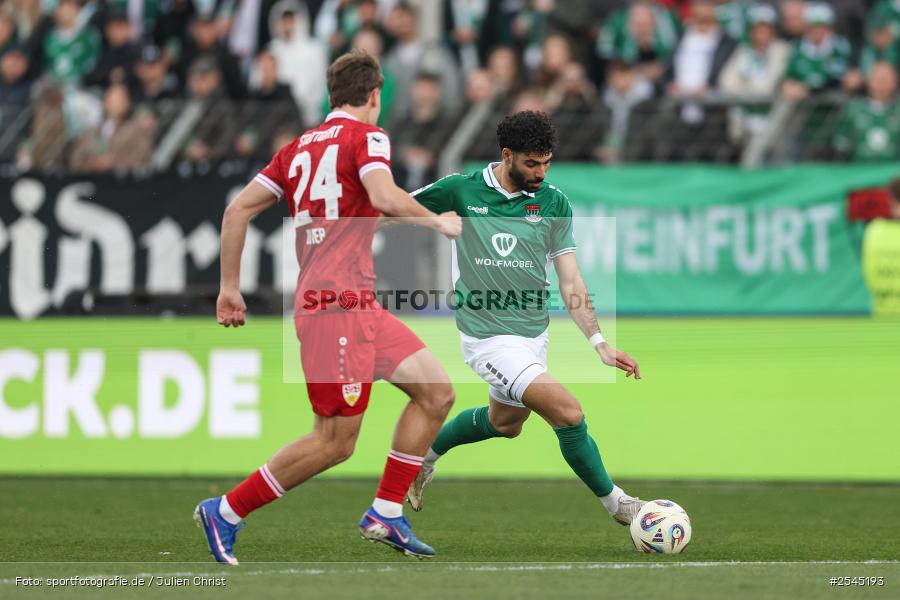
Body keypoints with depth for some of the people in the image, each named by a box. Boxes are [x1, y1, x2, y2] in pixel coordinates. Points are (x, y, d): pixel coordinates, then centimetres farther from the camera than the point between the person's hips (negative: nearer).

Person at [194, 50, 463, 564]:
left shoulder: (301, 147, 17)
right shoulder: (366, 136, -3)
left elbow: (238, 210, 14)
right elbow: (385, 197, -22)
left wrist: (230, 287, 17)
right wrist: (437, 221, -5)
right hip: (338, 304, -9)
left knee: (437, 393, 9)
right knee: (335, 441, -6)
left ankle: (386, 514, 8)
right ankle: (226, 512, 0)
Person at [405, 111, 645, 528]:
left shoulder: (553, 202, -1)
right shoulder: (460, 191, -10)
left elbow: (570, 282, -1)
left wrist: (599, 343, -9)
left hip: (534, 333, 6)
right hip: (487, 335, -6)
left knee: (505, 422, 25)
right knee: (567, 411, -19)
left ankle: (428, 453, 52)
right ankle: (612, 500, -2)